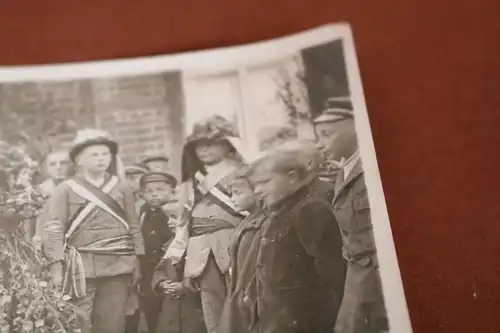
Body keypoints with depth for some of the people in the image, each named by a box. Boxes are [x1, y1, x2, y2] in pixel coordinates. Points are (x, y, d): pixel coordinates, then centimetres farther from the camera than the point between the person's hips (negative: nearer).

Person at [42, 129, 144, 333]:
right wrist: (56, 265, -12)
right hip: (82, 265, -2)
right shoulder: (65, 189, 3)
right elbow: (53, 229, -2)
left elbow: (133, 226, 14)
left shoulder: (121, 188, 11)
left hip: (118, 265, 3)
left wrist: (136, 261, 10)